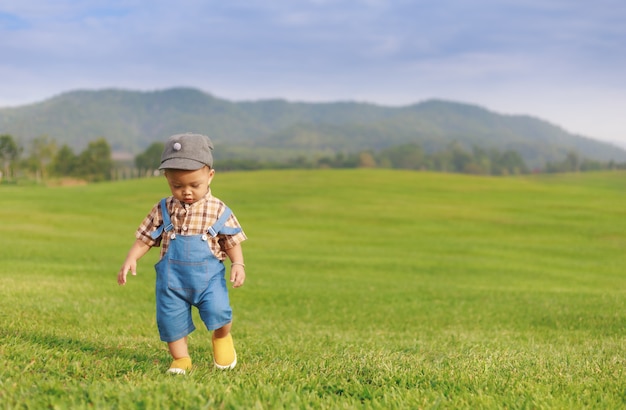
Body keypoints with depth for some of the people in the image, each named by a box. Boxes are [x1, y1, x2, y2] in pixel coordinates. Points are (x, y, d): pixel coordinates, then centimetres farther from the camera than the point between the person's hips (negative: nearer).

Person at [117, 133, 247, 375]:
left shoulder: (219, 211, -3)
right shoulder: (163, 210, 1)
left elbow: (233, 242, 3)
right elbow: (144, 239, 6)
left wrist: (238, 264, -13)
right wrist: (130, 260, -8)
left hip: (208, 276, -2)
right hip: (172, 278, 2)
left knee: (218, 311, -18)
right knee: (171, 318, 3)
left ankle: (222, 339, 16)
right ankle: (181, 359, 22)